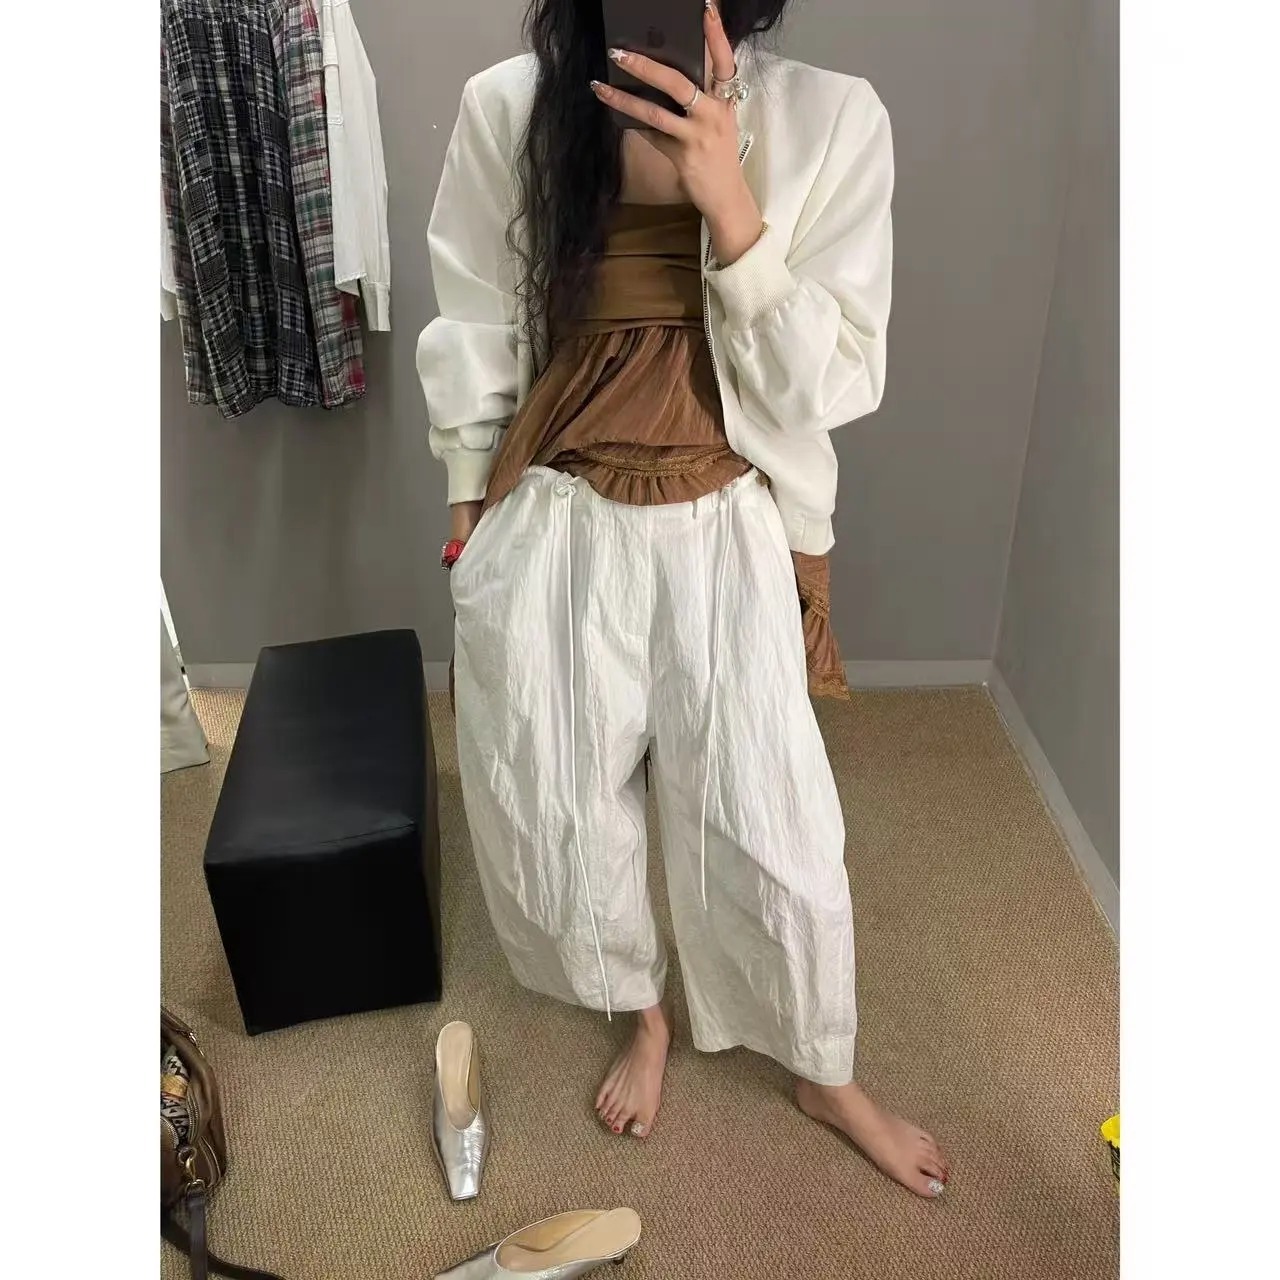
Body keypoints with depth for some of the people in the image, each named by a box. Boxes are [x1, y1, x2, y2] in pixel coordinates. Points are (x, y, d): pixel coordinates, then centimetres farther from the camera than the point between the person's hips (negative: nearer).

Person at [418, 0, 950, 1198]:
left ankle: (825, 1073, 39)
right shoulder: (507, 108, -6)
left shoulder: (832, 120, -8)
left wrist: (732, 208, -22)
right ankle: (643, 1012, 47)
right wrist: (470, 510, 8)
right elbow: (471, 337, 4)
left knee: (773, 831, 8)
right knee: (560, 818, 15)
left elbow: (833, 384, -10)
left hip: (729, 539, -1)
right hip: (552, 534, 2)